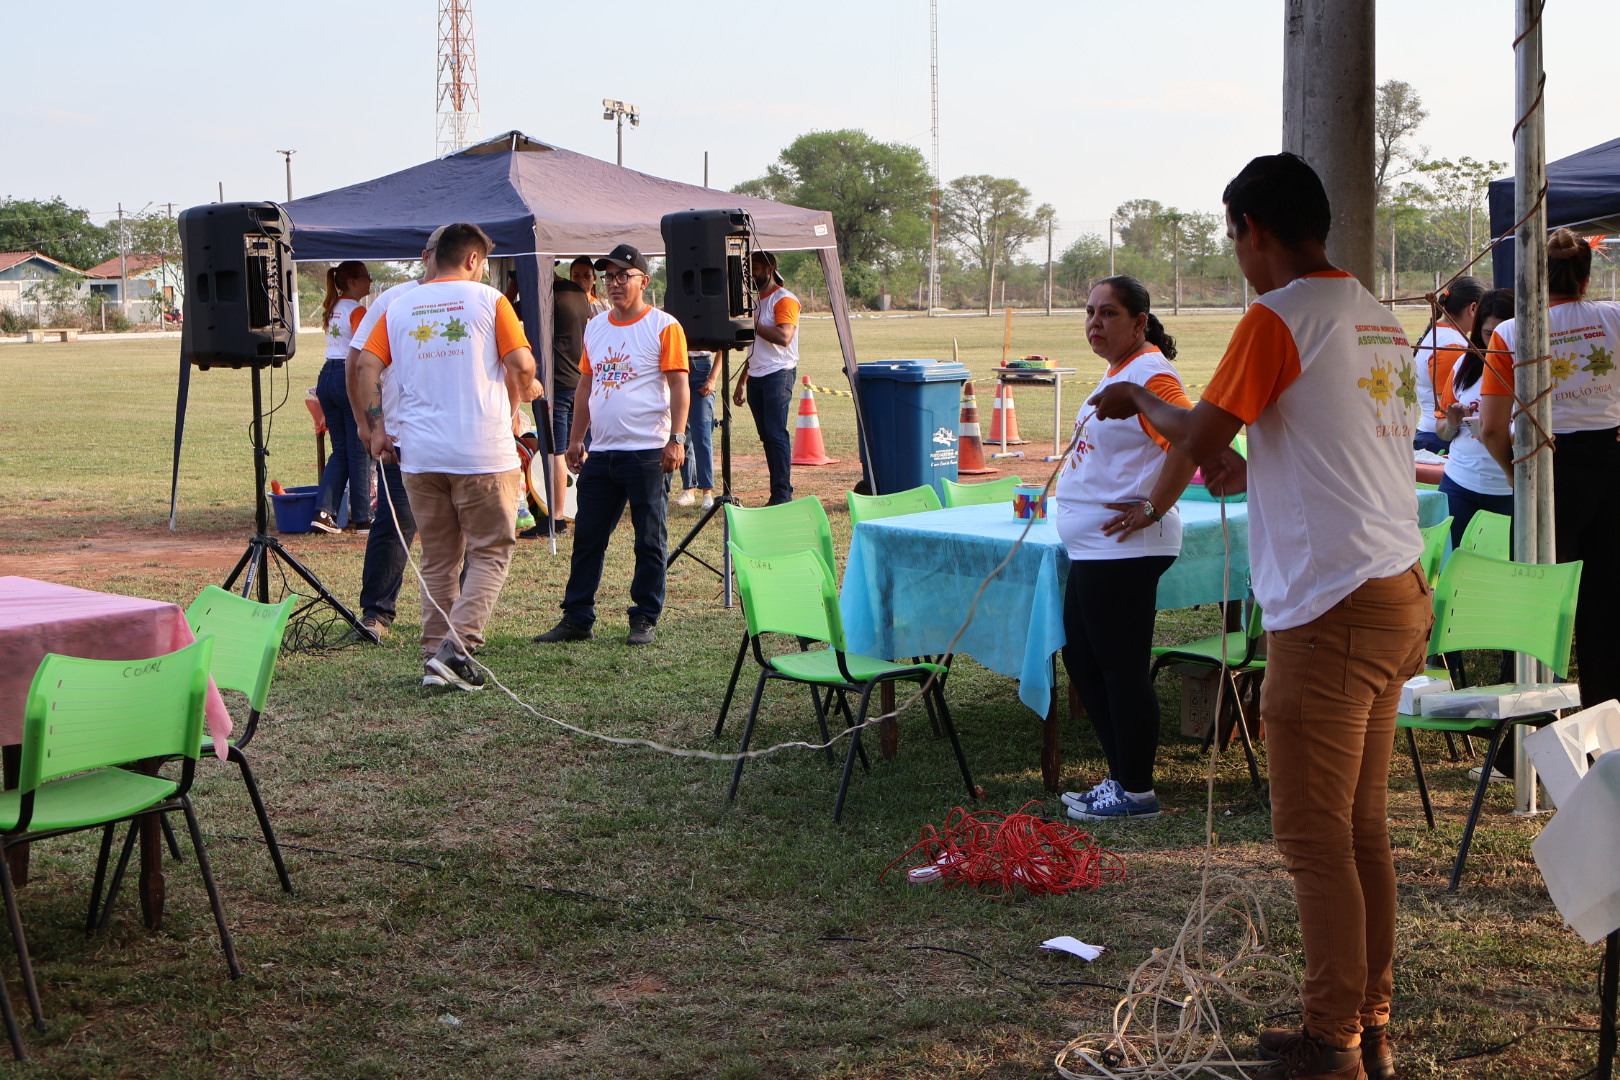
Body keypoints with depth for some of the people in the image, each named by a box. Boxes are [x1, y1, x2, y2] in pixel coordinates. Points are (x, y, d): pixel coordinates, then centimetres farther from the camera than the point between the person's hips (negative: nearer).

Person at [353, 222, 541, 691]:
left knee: (437, 560, 13)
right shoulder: (488, 300, 0)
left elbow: (367, 363, 3)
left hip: (419, 454, 4)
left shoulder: (400, 308, 11)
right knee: (490, 551, 3)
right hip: (482, 452, -4)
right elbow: (520, 363, -7)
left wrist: (378, 424, 8)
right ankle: (457, 646, -12)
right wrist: (523, 393, 13)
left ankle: (434, 657, 10)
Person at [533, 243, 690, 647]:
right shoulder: (595, 328, 14)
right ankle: (576, 618, 15)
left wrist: (676, 438, -17)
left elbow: (679, 387, -8)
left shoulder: (663, 327, -5)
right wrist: (575, 439, 14)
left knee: (649, 540, 1)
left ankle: (644, 620, 9)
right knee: (587, 537, 8)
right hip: (600, 452, 6)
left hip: (647, 452, -6)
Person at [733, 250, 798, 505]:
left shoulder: (784, 300, -6)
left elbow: (783, 337, -22)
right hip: (756, 377, 8)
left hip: (778, 374, -8)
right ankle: (779, 492, 8)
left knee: (776, 433, -13)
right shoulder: (755, 301, 20)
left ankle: (782, 494, -13)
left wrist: (752, 324, -16)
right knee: (766, 436, 6)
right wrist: (741, 382, 20)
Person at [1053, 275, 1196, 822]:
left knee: (1122, 668, -4)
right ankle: (1122, 777, 24)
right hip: (1091, 549, 11)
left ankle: (1136, 792, 7)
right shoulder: (1117, 372, 17)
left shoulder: (1149, 374, -16)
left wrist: (1152, 509, -24)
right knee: (1081, 659, 15)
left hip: (1124, 551, -11)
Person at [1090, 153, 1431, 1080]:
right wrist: (1255, 472, 25)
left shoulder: (1278, 319, -12)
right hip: (1400, 595, 9)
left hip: (1330, 608, -9)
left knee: (1316, 837, -1)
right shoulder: (1379, 320, 15)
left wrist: (1137, 399, 9)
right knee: (1364, 829, 15)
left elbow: (1199, 438, -9)